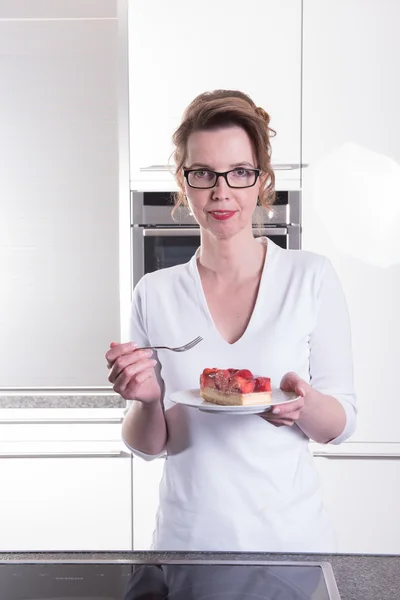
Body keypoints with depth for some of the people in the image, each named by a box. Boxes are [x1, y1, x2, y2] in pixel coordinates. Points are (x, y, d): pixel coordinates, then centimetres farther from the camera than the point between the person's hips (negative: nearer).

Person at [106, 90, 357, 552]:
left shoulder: (311, 277, -9)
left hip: (290, 534, -1)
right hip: (188, 536, 1)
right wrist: (147, 402, -19)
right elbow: (147, 446, 1)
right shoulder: (154, 294, -4)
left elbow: (341, 424, -4)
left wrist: (303, 404, -24)